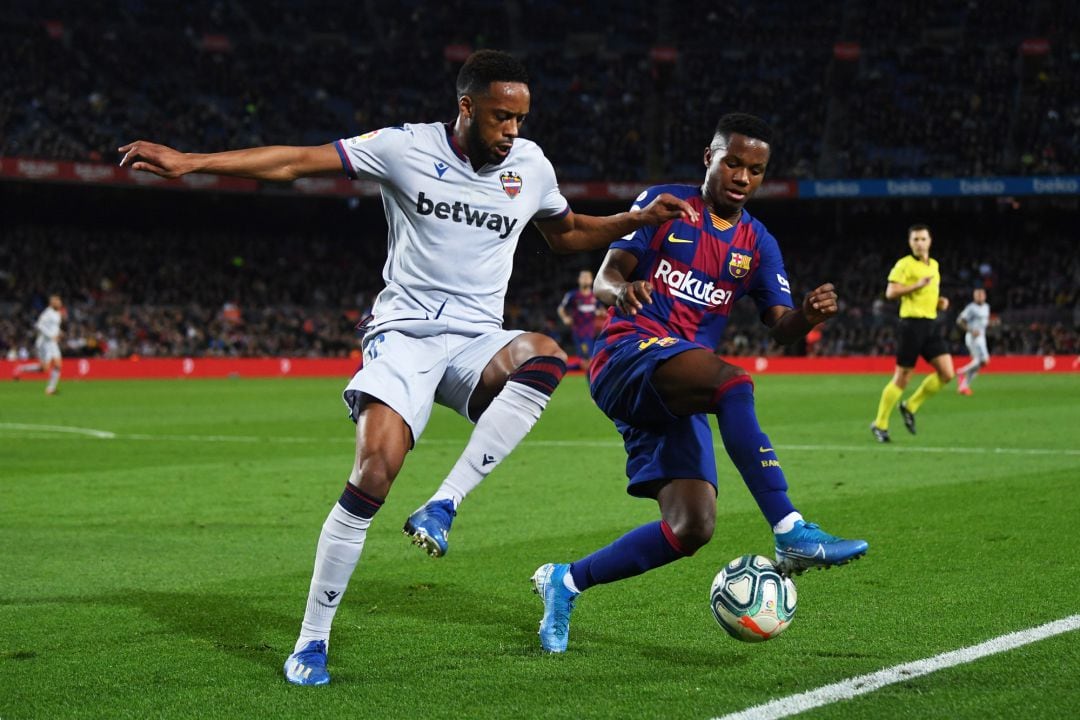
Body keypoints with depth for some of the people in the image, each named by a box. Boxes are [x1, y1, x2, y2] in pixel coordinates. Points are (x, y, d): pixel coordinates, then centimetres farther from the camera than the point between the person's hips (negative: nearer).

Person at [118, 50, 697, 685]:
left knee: (546, 355, -32)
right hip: (405, 333, -3)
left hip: (478, 343, 3)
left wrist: (639, 219, 11)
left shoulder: (531, 165, 7)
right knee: (376, 469, -22)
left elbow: (569, 234, 26)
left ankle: (443, 506, -27)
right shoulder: (407, 148, -5)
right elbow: (296, 161, -6)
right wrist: (188, 161, -13)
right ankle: (313, 639, -7)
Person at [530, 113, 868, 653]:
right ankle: (791, 534, -40)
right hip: (627, 357, -6)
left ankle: (565, 582, 7)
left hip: (679, 398, 6)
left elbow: (781, 328, 7)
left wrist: (808, 316, -17)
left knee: (691, 529, -11)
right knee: (732, 381, -36)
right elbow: (605, 277, -1)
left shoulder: (757, 244, 17)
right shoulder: (665, 204, 6)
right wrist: (622, 291, -26)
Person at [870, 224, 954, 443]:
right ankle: (880, 424, 9)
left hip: (930, 325, 7)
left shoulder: (934, 265, 17)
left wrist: (940, 302, 10)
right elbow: (890, 292, -15)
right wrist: (917, 285, -22)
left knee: (947, 373, -4)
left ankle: (910, 407, 13)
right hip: (912, 324, -7)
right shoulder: (904, 264, -6)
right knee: (902, 377, -4)